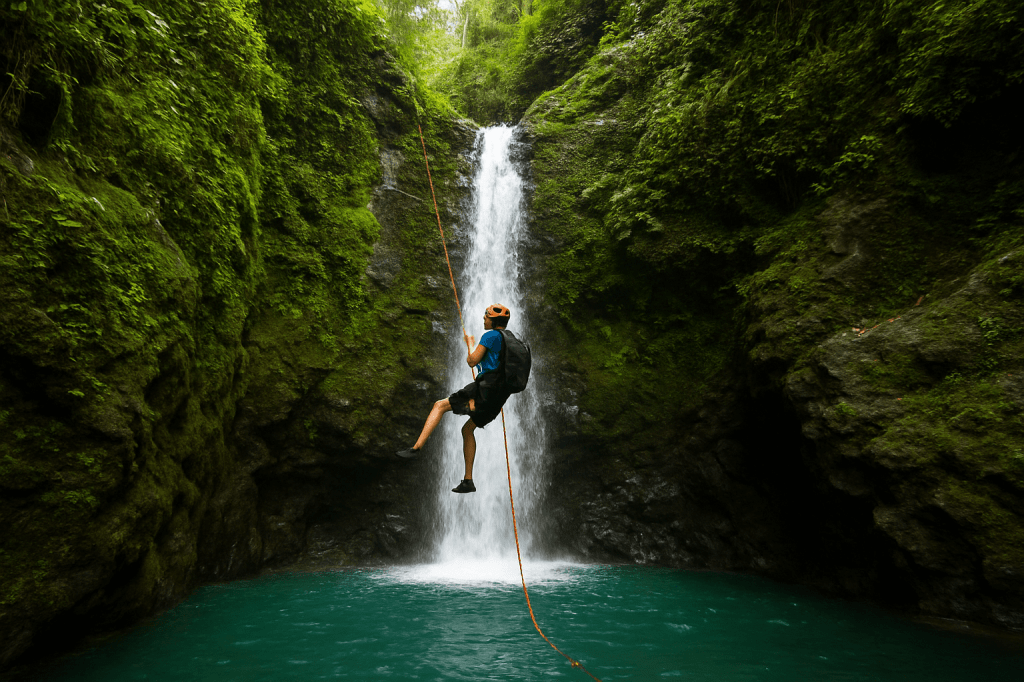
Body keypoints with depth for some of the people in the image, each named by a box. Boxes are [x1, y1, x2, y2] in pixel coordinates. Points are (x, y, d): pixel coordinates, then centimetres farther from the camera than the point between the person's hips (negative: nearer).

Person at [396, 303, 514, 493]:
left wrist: (470, 344, 10)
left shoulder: (490, 336, -6)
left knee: (439, 405, 1)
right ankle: (468, 481, 19)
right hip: (498, 397, 9)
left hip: (485, 390, -8)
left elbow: (472, 361, -8)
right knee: (467, 429, 21)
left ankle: (417, 447, -9)